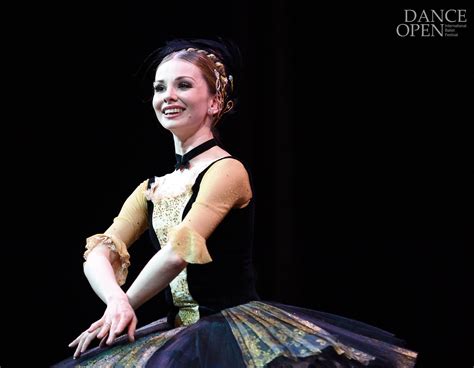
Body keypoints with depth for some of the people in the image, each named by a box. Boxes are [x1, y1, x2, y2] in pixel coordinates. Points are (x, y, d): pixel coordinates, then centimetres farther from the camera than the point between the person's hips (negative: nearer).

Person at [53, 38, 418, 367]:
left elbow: (178, 252, -18)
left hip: (238, 326, -7)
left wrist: (123, 307, -6)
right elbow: (99, 253, 5)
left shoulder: (227, 171, -9)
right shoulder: (151, 190, 14)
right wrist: (115, 301, -16)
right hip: (182, 335, 7)